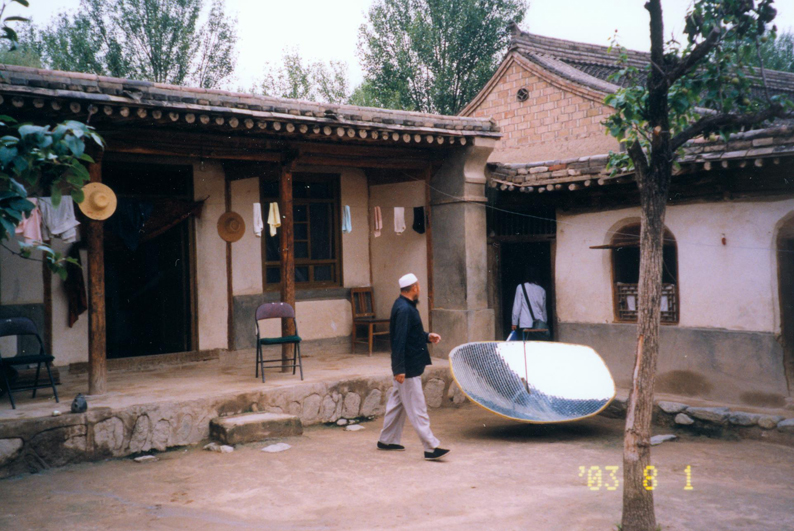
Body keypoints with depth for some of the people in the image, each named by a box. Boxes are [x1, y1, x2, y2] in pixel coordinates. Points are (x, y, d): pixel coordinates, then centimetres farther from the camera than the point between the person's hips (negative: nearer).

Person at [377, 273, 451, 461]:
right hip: (408, 368, -11)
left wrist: (427, 337, 8)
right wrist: (399, 369, -25)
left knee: (397, 403, 17)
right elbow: (399, 341, -24)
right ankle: (431, 447, -3)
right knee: (417, 408, -6)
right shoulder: (404, 310, -21)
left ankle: (387, 440, 27)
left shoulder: (405, 307, 11)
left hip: (407, 367, 11)